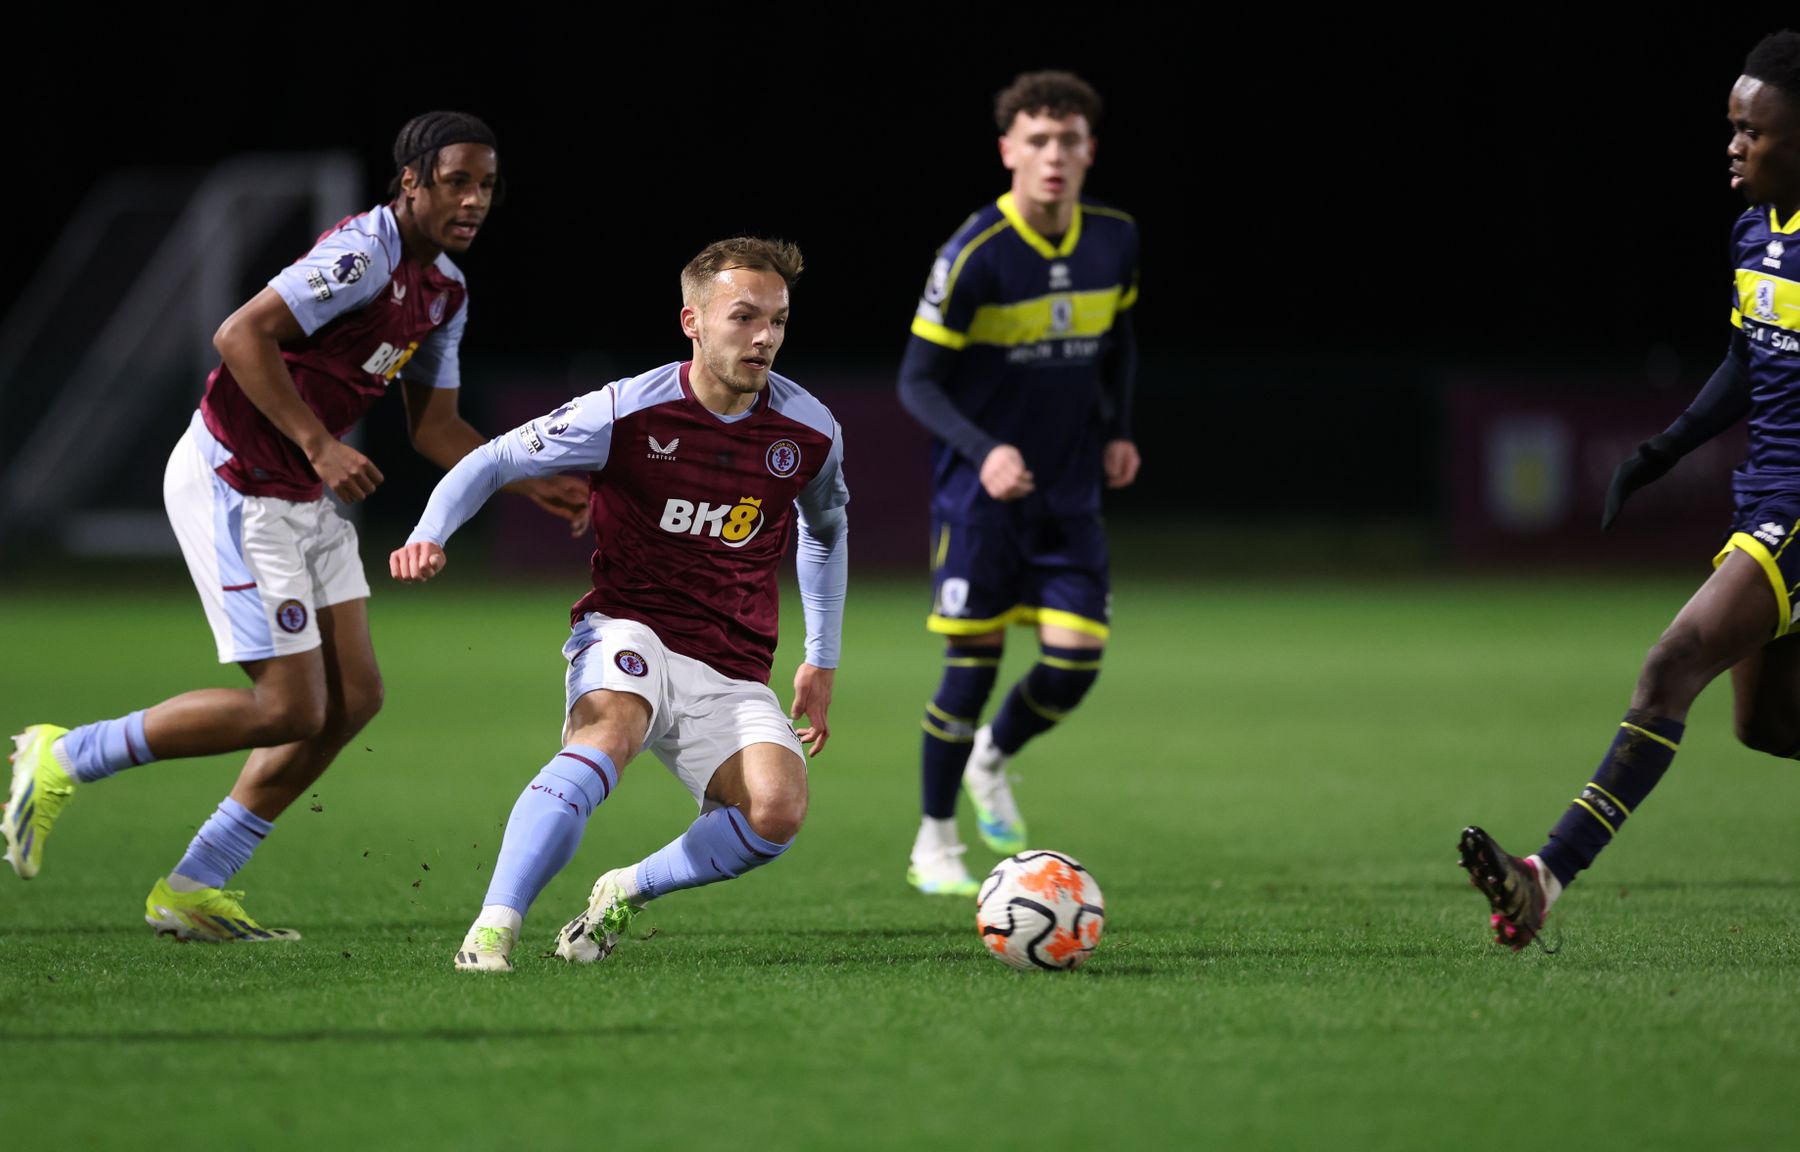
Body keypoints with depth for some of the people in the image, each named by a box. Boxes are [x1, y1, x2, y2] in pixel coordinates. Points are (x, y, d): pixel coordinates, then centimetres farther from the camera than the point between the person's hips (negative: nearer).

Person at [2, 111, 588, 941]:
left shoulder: (445, 290, 11)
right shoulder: (364, 254, -20)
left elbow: (433, 427, 18)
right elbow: (241, 335, -28)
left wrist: (534, 483, 8)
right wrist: (320, 447, -28)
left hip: (304, 499, 10)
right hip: (232, 485, -10)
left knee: (353, 699, 4)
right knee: (291, 710, -11)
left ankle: (191, 891, 12)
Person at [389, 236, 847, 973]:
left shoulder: (811, 433, 0)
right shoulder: (628, 412, -9)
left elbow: (826, 531, 22)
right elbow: (491, 462, 0)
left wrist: (822, 664, 22)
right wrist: (429, 536, -18)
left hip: (731, 673, 3)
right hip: (628, 633, -3)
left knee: (777, 810, -26)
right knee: (612, 729, -39)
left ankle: (627, 891, -1)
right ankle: (493, 928, -37)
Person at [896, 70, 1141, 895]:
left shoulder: (1115, 241, -1)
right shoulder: (975, 255, -17)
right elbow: (917, 380, -13)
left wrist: (1116, 430, 6)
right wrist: (984, 451, -27)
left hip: (1068, 492, 4)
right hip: (979, 493, -4)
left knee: (1076, 659, -5)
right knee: (972, 665, -3)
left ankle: (993, 760, 27)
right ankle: (934, 843, 14)